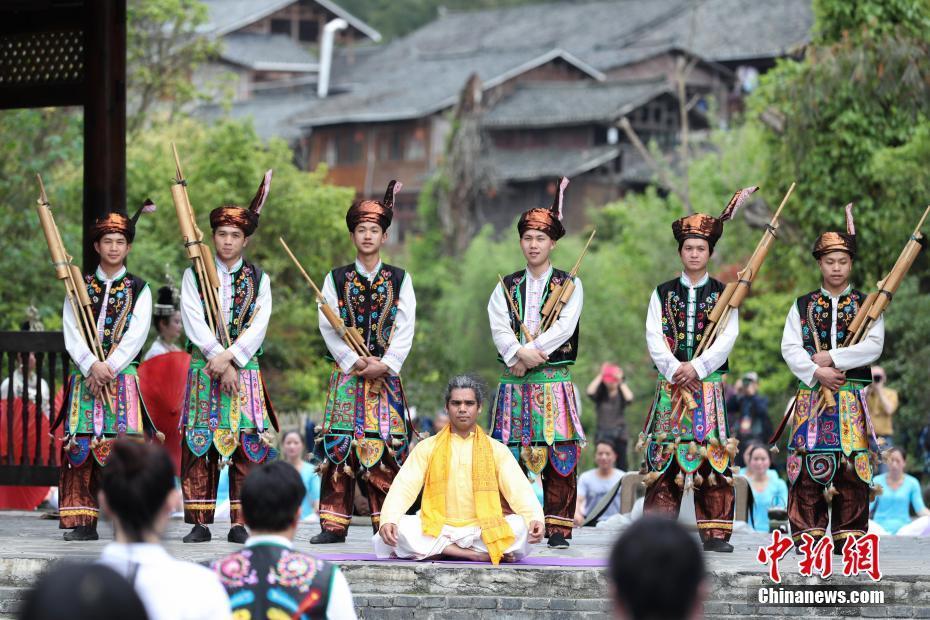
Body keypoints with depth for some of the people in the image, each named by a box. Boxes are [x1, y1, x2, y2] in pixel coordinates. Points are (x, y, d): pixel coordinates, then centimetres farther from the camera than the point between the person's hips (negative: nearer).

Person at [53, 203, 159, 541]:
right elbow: (71, 333, 2)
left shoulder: (139, 290, 8)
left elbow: (136, 335, -3)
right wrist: (92, 366, -14)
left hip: (124, 378, -2)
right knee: (80, 448, -4)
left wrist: (109, 367, -14)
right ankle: (83, 522, -1)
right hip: (84, 379, 2)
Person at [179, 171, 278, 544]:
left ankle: (240, 523, 0)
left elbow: (258, 327, -3)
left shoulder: (259, 280, 8)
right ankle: (200, 523, 1)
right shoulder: (194, 275, 6)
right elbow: (194, 323, -4)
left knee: (246, 447, -3)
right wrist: (219, 362, -14)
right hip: (203, 370, 0)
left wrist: (230, 357, -15)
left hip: (245, 371, 0)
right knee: (198, 446, -3)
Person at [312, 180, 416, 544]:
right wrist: (355, 362, -12)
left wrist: (385, 364, -13)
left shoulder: (400, 280, 8)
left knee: (386, 447, -3)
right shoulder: (336, 279, 8)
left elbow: (405, 329, 0)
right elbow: (328, 327, 0)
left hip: (386, 375, 0)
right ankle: (334, 525, -3)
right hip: (346, 374, 0)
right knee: (339, 446, -5)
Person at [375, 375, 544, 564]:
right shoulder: (427, 447, 10)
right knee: (401, 527, -30)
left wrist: (535, 518, -23)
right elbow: (403, 488, -1)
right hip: (436, 531, 0)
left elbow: (519, 490, -2)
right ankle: (483, 555, -28)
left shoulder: (497, 450, 10)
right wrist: (388, 520, -21)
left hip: (482, 532, 0)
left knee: (522, 526, -27)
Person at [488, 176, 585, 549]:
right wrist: (520, 353, -18)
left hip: (555, 383, -2)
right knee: (509, 456, -2)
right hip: (513, 384, 2)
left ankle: (557, 528, -1)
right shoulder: (507, 287, 13)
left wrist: (528, 355, -15)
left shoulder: (569, 285, 6)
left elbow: (564, 327, -8)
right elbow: (499, 328, 0)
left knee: (559, 458, -5)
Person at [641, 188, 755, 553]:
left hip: (710, 385, -1)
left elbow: (727, 338, -4)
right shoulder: (663, 294, 10)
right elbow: (654, 336, 0)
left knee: (712, 458, -3)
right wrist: (674, 368, -15)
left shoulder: (724, 295, 7)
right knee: (664, 456, -3)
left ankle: (714, 533, -1)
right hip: (670, 385, 1)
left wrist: (697, 367, -15)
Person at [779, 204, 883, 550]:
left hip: (852, 399, -1)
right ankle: (808, 534, 0)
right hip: (811, 395, 1)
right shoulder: (803, 306, 11)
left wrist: (833, 358, -14)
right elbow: (789, 348, 1)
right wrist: (817, 372, -14)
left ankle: (848, 536, 0)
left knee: (852, 467, -4)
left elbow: (874, 346, -6)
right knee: (808, 465, -4)